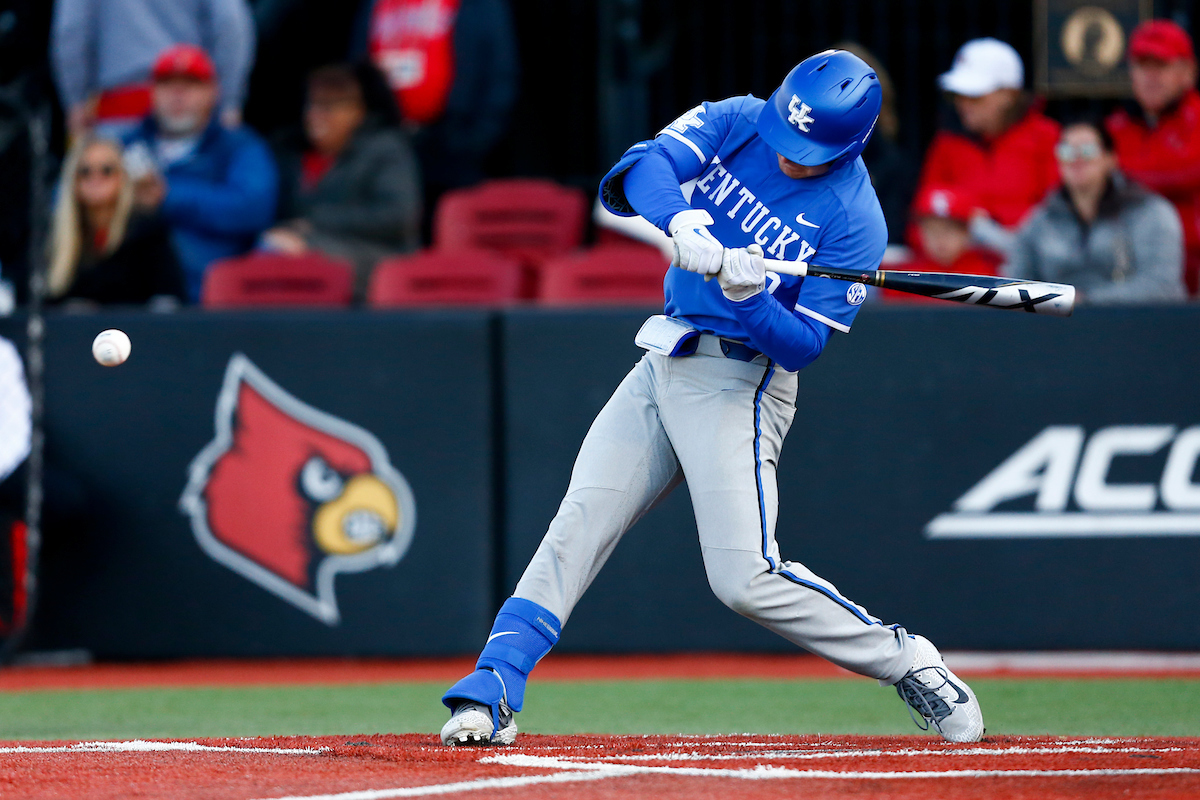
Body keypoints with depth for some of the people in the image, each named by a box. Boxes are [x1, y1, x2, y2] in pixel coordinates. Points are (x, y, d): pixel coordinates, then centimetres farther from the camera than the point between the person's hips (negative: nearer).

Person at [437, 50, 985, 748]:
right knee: (578, 525, -5)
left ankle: (903, 660, 0)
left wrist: (750, 295, -32)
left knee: (745, 578, -16)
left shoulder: (855, 219, -13)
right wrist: (682, 224, -36)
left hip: (739, 383, -5)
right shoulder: (738, 123, 0)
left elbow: (803, 347, -14)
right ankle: (492, 693, -7)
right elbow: (644, 167, -17)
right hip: (663, 368, 5)